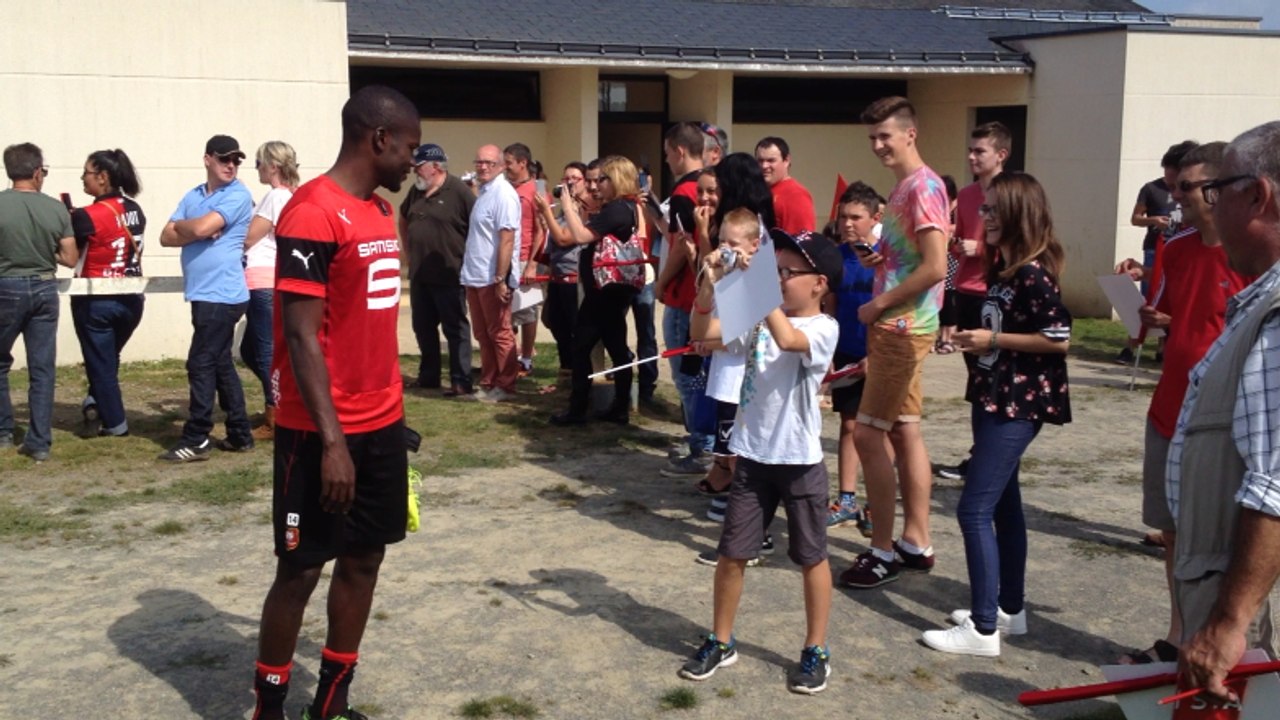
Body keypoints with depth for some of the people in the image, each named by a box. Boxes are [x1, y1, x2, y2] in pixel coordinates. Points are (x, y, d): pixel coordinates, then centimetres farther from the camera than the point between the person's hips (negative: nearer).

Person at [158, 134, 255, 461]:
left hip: (222, 295, -8)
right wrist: (197, 232, -11)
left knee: (201, 364, -6)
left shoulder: (238, 195, -8)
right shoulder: (193, 196, 13)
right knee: (220, 363, 12)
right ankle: (240, 434, 20)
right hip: (203, 295, 8)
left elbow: (202, 227, -20)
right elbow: (166, 237, 6)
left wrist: (181, 225, 1)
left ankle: (196, 440, 0)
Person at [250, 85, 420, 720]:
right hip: (325, 432, -8)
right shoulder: (313, 214, -16)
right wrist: (331, 439, -22)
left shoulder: (381, 210, 11)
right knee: (301, 569, 2)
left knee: (364, 558, 12)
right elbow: (301, 336, -20)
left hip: (382, 424, 9)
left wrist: (390, 409, 16)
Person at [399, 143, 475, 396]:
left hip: (449, 275, -7)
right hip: (419, 274, 7)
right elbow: (403, 219, 27)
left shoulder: (458, 191, -13)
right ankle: (428, 376, 25)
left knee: (455, 328, -2)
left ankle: (461, 382, 0)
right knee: (423, 327, 14)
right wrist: (408, 249, 20)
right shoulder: (416, 191, 9)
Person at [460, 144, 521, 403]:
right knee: (483, 335, 14)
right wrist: (469, 271, 15)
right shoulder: (483, 192, 14)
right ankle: (488, 384, 22)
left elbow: (506, 240, -20)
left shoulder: (503, 194, -14)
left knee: (499, 335, 1)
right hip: (475, 276, 9)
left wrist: (501, 279, -23)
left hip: (492, 278, -9)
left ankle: (505, 387, 10)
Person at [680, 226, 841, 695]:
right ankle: (721, 643, 27)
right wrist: (711, 286, -14)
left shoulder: (823, 329, -13)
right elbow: (704, 336, -1)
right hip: (752, 457, 5)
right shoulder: (759, 317, 2)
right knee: (731, 554, 10)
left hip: (799, 461, -5)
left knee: (811, 558, 10)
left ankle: (815, 652, 24)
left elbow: (787, 339, -34)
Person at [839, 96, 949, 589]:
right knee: (905, 433, 13)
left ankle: (883, 551, 1)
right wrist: (877, 258, 3)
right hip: (895, 327, 10)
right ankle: (916, 543, 22)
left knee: (867, 435, -7)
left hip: (903, 329, -10)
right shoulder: (903, 187, 15)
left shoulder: (923, 186, -15)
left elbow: (935, 266, -23)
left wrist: (879, 304, -17)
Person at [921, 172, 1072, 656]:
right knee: (1002, 504, 17)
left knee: (974, 510, -10)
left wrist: (993, 340, -19)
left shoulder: (1033, 274, -18)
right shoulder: (1001, 266, 10)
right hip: (994, 396, 10)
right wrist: (971, 335, 7)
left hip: (1018, 405, -10)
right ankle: (1010, 609, 29)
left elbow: (1059, 340, -21)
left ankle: (984, 630, -4)